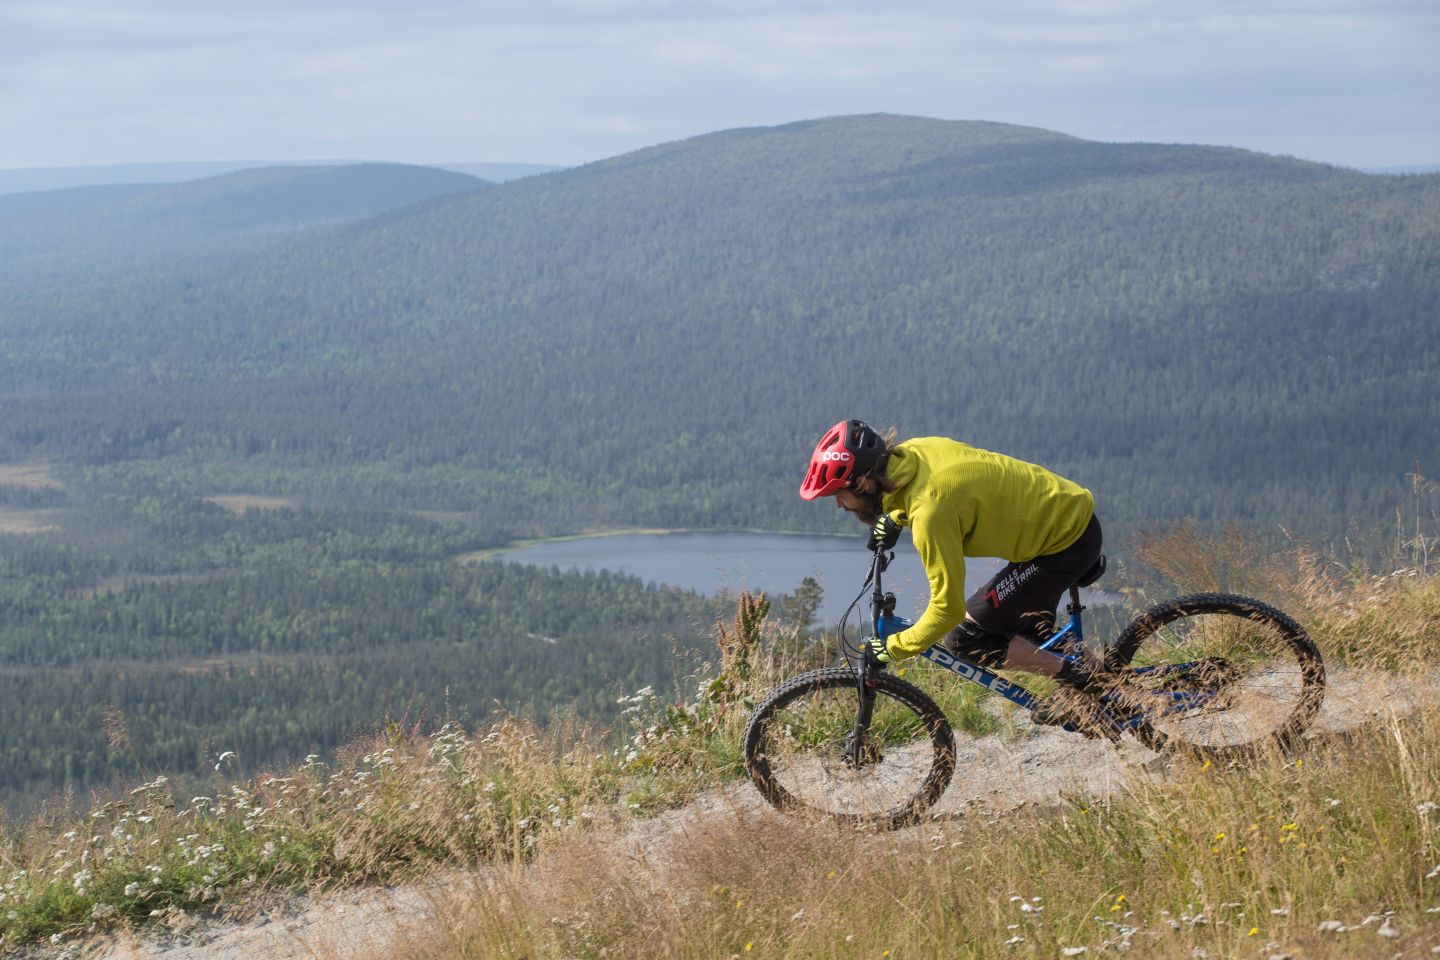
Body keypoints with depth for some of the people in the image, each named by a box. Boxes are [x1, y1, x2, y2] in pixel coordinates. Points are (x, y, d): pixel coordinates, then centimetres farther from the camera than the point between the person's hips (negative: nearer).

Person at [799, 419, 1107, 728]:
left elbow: (948, 608, -24)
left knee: (966, 638, -3)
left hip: (1065, 545, -9)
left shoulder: (931, 514, -30)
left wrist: (891, 649, -13)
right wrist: (894, 518, 15)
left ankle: (1081, 680, 2)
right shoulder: (913, 450, -6)